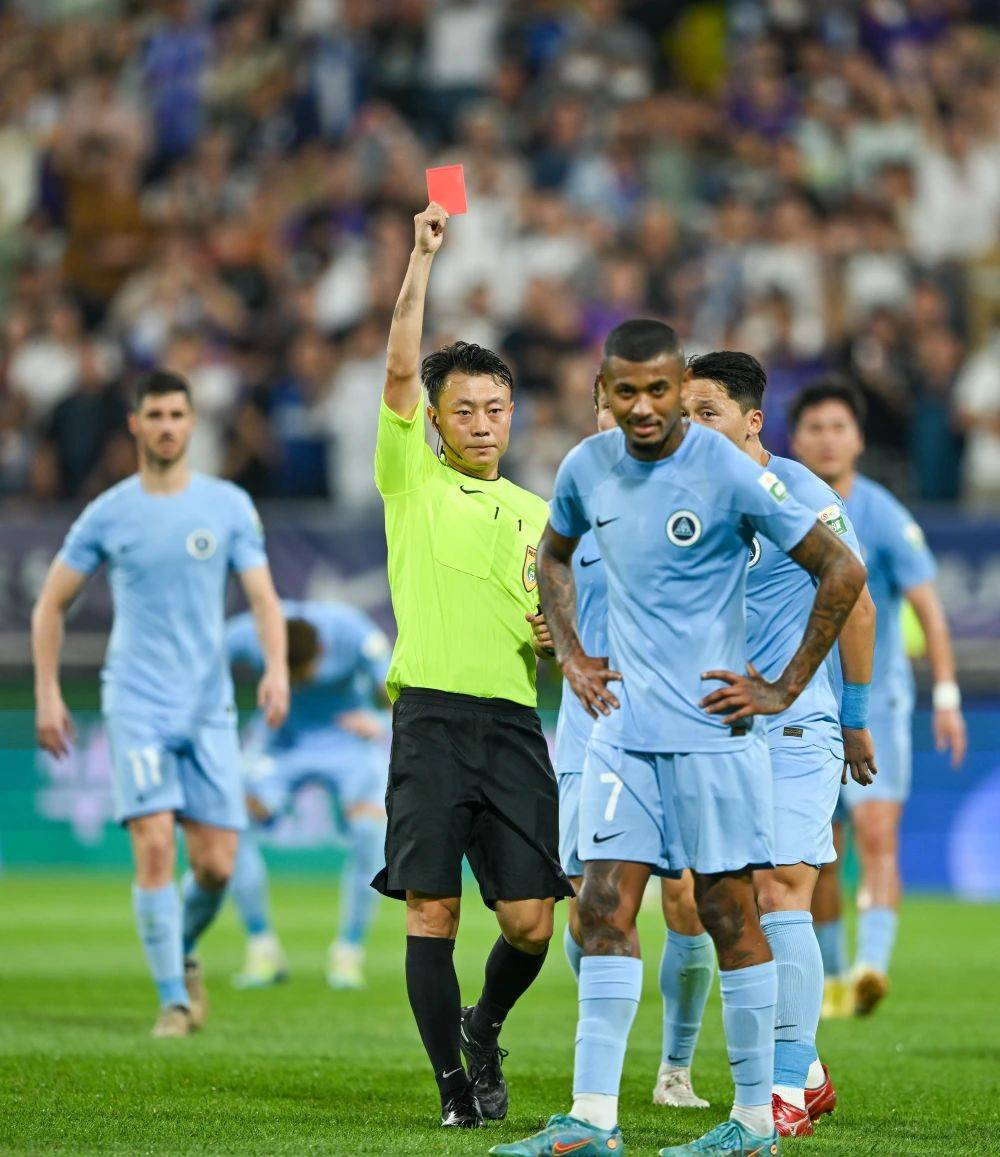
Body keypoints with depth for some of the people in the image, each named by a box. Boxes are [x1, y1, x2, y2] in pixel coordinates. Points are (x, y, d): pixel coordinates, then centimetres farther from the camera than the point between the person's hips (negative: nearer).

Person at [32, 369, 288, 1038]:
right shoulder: (108, 515, 2)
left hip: (210, 707, 2)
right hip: (137, 705, -2)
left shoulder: (230, 506, 4)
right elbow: (52, 605, 10)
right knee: (155, 846, -15)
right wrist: (47, 696, 3)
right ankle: (173, 999, -7)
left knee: (216, 865, -1)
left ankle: (184, 951, 30)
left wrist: (277, 668, -18)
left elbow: (263, 598, 1)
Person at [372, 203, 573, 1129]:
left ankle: (485, 1025, 24)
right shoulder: (412, 481, 8)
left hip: (514, 721, 3)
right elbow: (400, 369, -5)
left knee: (530, 921, -4)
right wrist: (423, 256, -9)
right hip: (432, 713, -3)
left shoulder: (536, 515, 20)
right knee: (432, 909, -5)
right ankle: (455, 1083, 4)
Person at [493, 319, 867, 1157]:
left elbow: (842, 571, -9)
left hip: (713, 732, -5)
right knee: (606, 910, -2)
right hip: (623, 729, 5)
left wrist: (786, 689, -8)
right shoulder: (588, 468, 4)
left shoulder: (728, 473, -12)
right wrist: (570, 655, 13)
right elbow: (555, 554, 26)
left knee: (727, 911, 0)